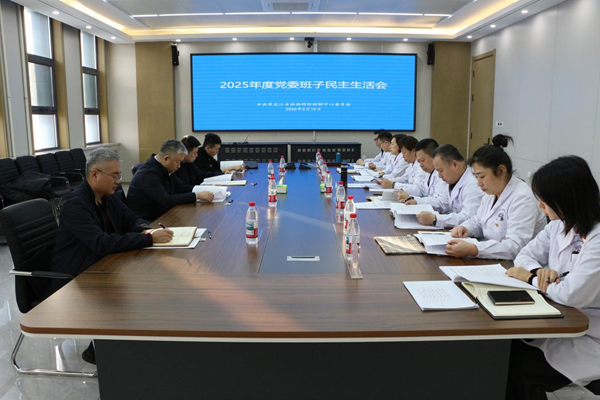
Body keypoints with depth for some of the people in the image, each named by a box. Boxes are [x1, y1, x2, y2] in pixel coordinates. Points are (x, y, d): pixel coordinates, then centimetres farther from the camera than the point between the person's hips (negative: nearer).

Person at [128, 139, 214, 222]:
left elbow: (183, 188, 11)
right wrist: (197, 195, -23)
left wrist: (207, 189, -3)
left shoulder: (165, 170, 4)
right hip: (146, 223, -8)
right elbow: (167, 201, -27)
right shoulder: (148, 173, -22)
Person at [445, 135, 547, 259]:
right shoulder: (491, 193, 9)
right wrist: (465, 228, -1)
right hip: (491, 262, 8)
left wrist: (472, 249, -38)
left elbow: (516, 247, -28)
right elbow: (478, 221, 23)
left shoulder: (522, 198, -19)